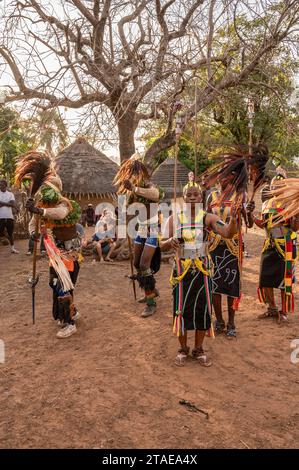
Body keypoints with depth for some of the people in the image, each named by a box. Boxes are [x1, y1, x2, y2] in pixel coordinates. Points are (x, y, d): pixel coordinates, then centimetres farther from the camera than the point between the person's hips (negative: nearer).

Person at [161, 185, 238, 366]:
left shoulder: (208, 218, -6)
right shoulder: (174, 219, -3)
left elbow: (228, 233, -20)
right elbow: (163, 245, -2)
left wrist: (233, 219, -41)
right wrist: (170, 241, -25)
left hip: (203, 270, 0)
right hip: (182, 270, 0)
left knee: (203, 310, 8)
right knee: (181, 310, 7)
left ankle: (199, 350, 28)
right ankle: (183, 349, 27)